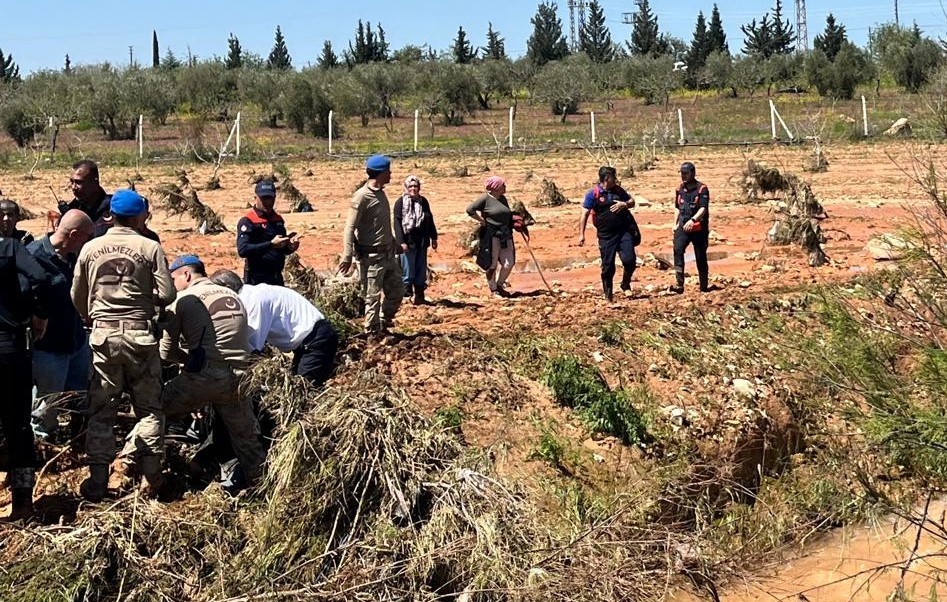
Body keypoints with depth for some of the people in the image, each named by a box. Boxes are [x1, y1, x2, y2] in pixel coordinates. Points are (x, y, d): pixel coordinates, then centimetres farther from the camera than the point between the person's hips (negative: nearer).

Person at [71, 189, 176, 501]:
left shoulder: (90, 248, 3)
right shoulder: (150, 248, -5)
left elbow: (77, 296, 11)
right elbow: (167, 295, -9)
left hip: (103, 335, 2)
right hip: (139, 334, -2)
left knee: (101, 410, 9)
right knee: (149, 407, 9)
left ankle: (97, 481, 10)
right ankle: (151, 477, 8)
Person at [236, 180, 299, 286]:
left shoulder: (278, 220, 13)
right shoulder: (247, 221, -9)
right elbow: (242, 250, -21)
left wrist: (290, 247, -2)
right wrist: (271, 244, -26)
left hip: (277, 278, 7)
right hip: (258, 279, -7)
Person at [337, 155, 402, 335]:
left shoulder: (380, 193, 10)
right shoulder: (362, 196, -17)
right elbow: (350, 228, -19)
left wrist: (393, 244, 22)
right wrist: (347, 257, -23)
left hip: (388, 253, 9)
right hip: (372, 256, -9)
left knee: (396, 291, 15)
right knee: (373, 296, 0)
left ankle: (383, 325, 30)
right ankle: (373, 333, 11)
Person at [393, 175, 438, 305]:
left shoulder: (423, 201, 10)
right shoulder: (400, 202, -5)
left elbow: (430, 220, 16)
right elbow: (397, 222, -10)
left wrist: (433, 237, 14)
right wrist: (401, 241, -17)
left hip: (422, 242, 5)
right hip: (408, 242, -5)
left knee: (421, 271, 9)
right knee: (408, 272, -3)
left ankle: (420, 297, 16)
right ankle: (406, 294, 5)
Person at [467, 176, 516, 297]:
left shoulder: (503, 199, 14)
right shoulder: (485, 198, -8)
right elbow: (470, 210, -15)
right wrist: (483, 221, -12)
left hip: (505, 235, 7)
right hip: (491, 235, -7)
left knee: (509, 263, 3)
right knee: (492, 264, 1)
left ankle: (499, 285, 24)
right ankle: (493, 289, 16)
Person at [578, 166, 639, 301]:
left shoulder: (618, 190, 8)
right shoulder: (593, 194, -5)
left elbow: (632, 201, 20)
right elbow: (585, 214, -5)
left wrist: (624, 204, -4)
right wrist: (581, 234, -11)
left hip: (624, 231, 3)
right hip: (606, 235, -3)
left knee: (630, 260, -7)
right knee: (608, 266, 1)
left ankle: (626, 285, 20)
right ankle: (608, 295, 17)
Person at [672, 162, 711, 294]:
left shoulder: (702, 189, -7)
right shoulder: (680, 189, 11)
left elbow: (703, 209, -18)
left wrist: (692, 220, -34)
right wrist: (675, 224, 13)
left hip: (699, 228, -3)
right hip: (682, 227, 3)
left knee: (701, 257, 5)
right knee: (678, 250, -21)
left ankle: (704, 286, 20)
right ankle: (679, 284, -27)